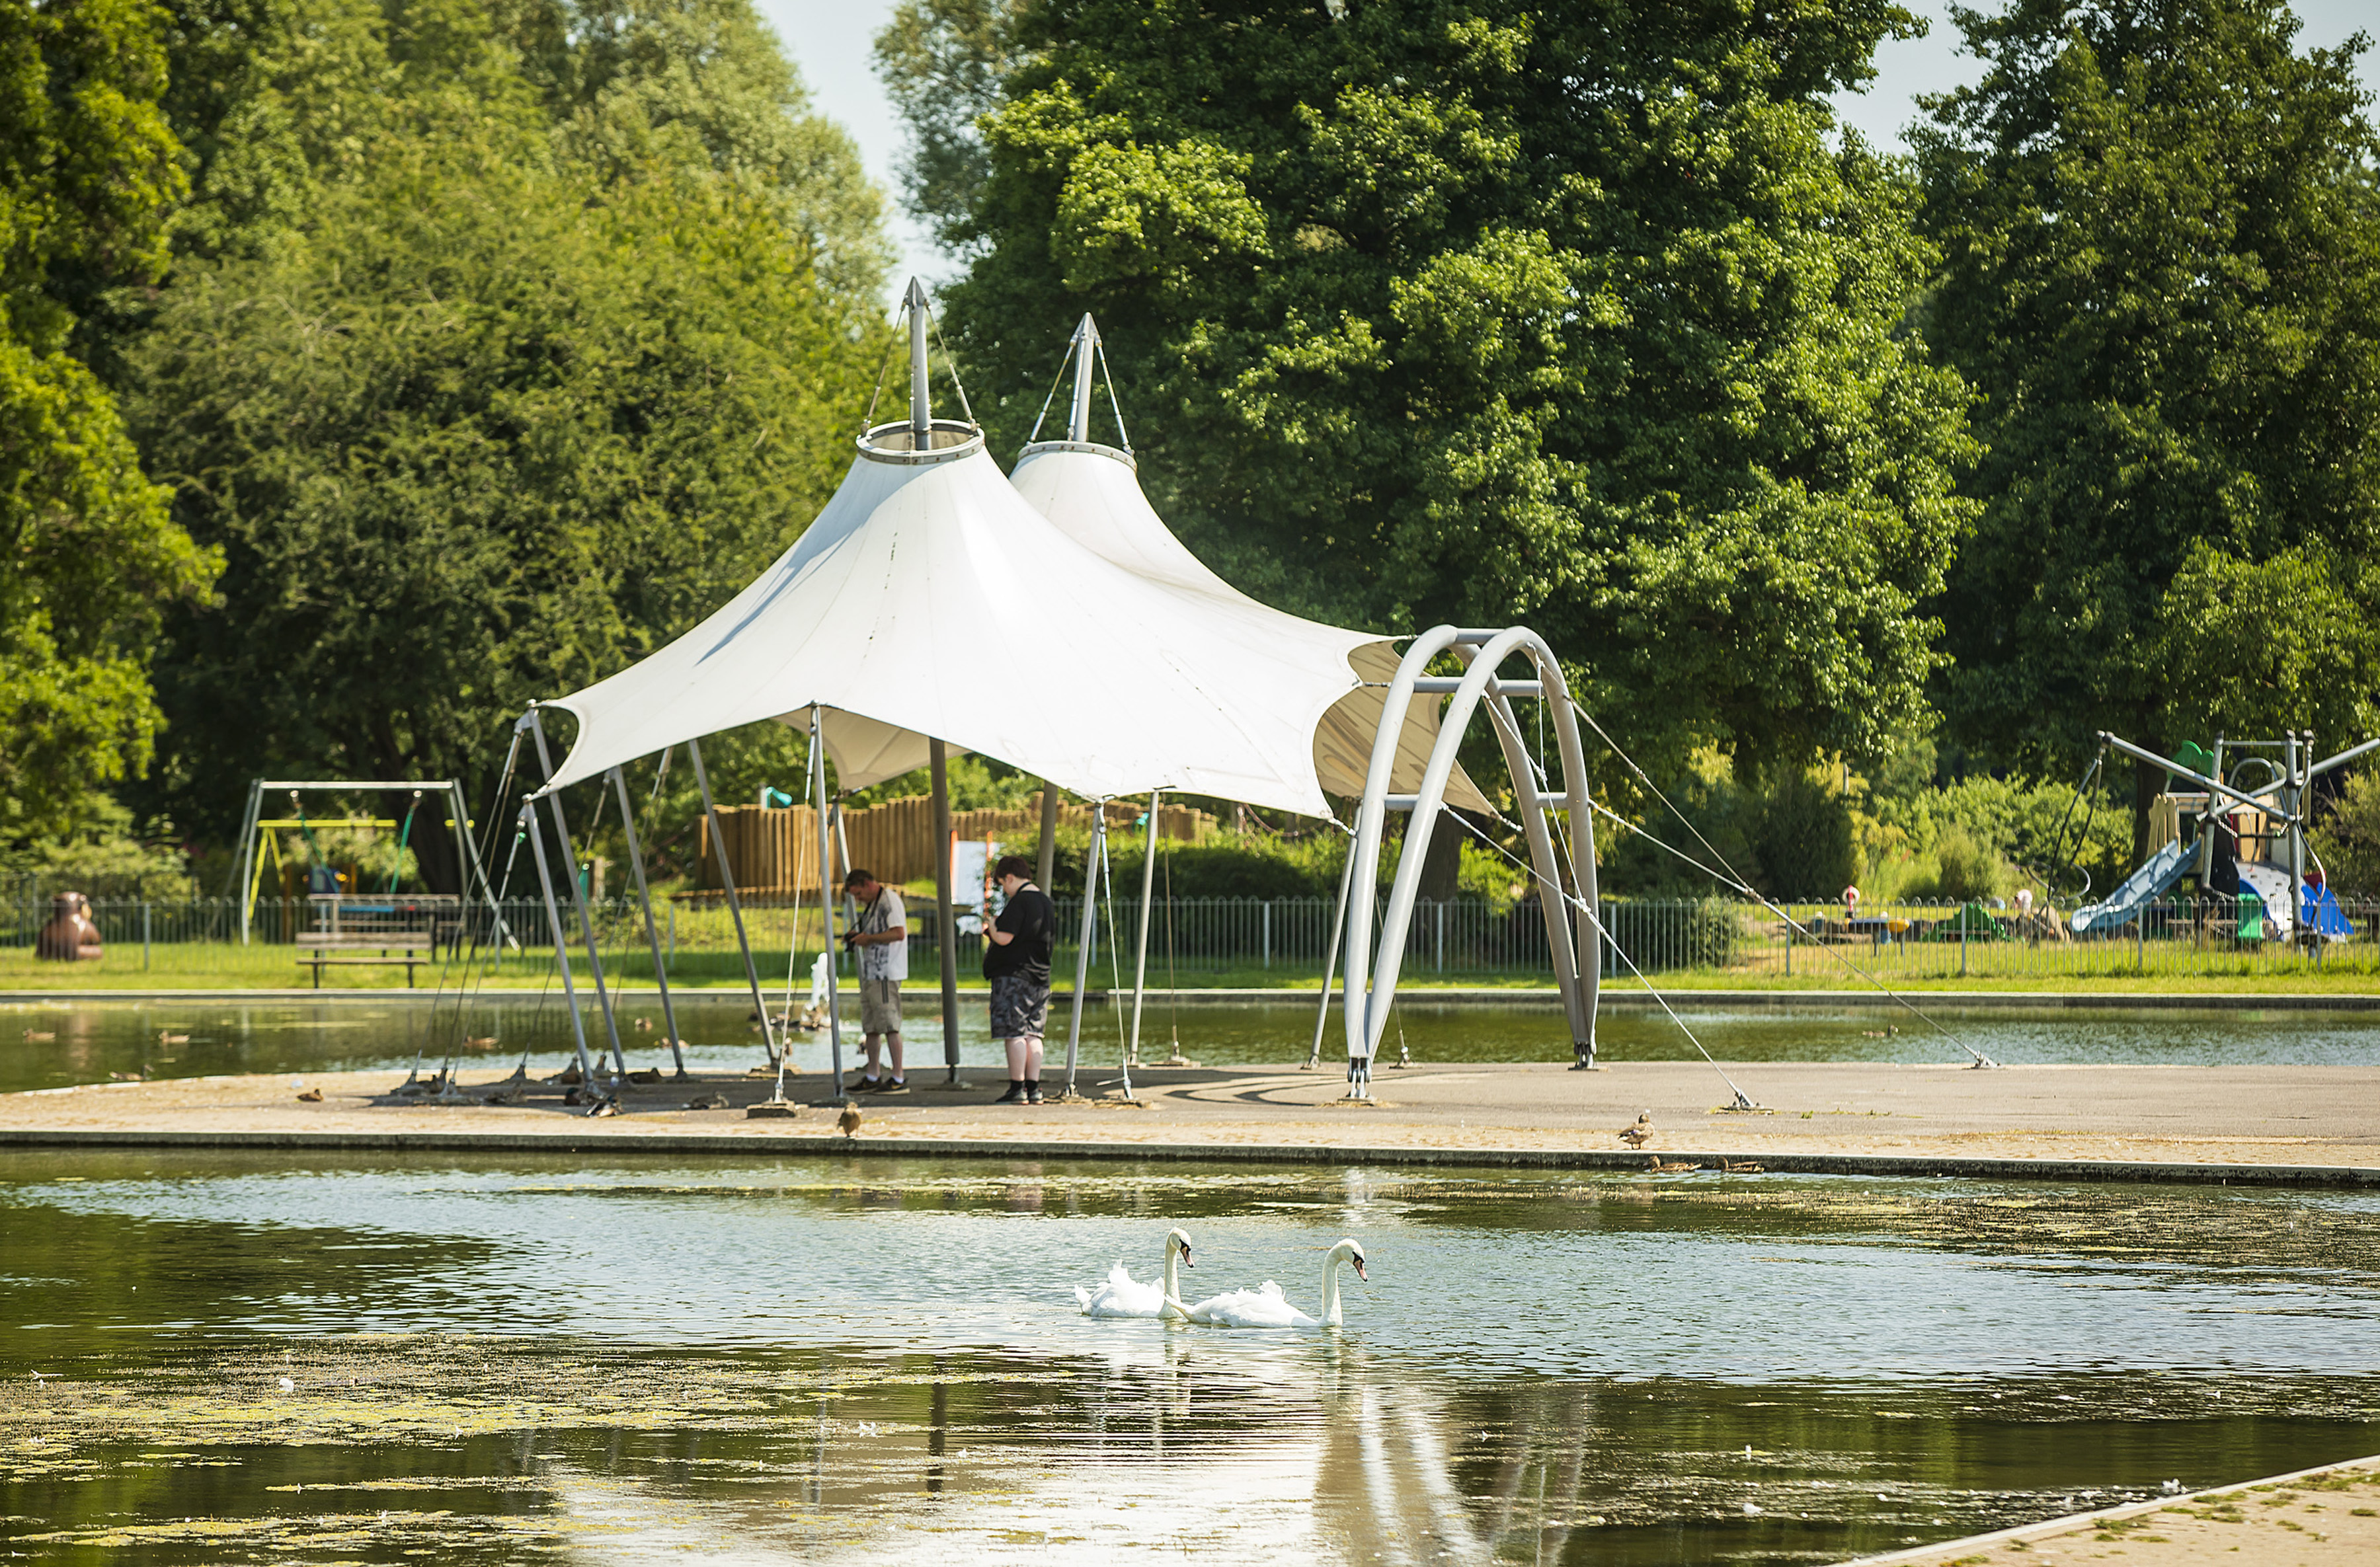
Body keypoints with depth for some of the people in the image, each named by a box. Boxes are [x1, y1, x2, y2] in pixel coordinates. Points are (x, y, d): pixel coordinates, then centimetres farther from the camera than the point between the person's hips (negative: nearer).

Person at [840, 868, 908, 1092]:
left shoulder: (889, 901, -11)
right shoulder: (872, 904, 20)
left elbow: (898, 933, -21)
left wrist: (869, 938, -16)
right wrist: (858, 937, 10)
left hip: (887, 973, -10)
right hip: (871, 973, 10)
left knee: (889, 1025, -10)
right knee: (871, 1027, 11)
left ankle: (899, 1079, -8)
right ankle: (873, 1077, 16)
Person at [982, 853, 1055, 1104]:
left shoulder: (1019, 902, -14)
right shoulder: (1046, 902, 15)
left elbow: (1004, 938, -22)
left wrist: (991, 929, 1)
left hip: (1013, 975, -9)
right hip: (1039, 976, 9)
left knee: (1014, 1034, -7)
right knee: (1032, 1034, 9)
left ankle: (1017, 1089, -9)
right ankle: (1034, 1088, 7)